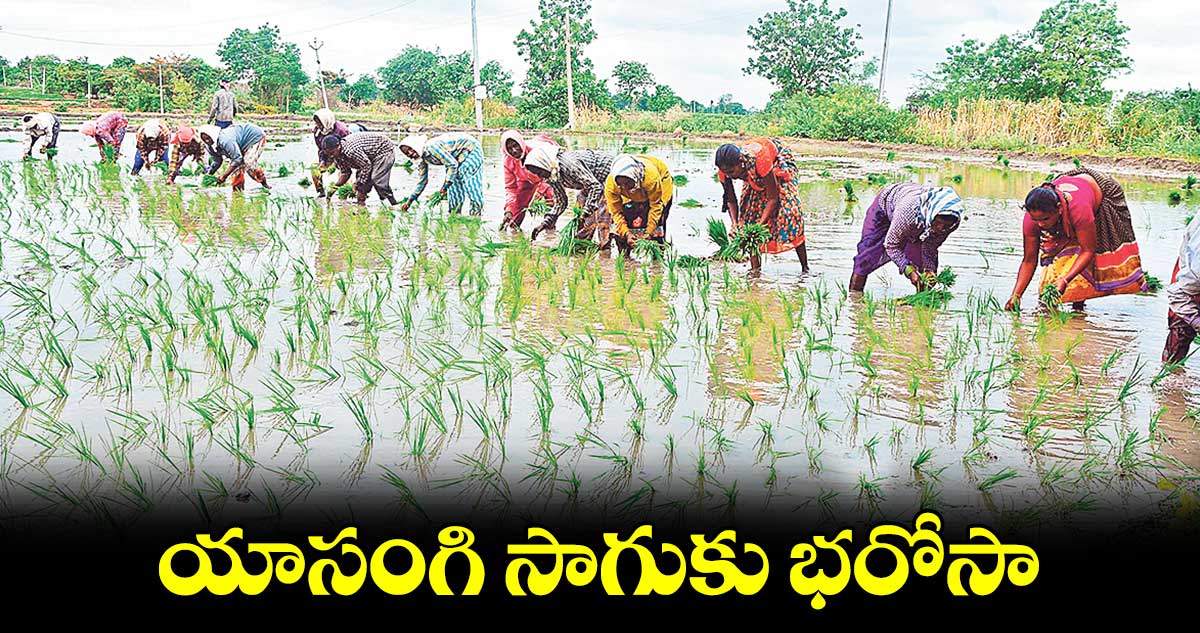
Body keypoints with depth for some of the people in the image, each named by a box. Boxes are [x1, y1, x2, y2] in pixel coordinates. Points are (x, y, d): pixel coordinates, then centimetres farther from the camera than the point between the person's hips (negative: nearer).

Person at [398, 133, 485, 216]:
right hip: (459, 155, 9)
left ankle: (476, 213, -12)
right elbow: (422, 180, 8)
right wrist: (409, 202, 6)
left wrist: (445, 186, -28)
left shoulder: (431, 147, -32)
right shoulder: (422, 159, -2)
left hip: (471, 148, -9)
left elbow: (453, 164, -32)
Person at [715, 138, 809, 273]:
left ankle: (805, 268, -15)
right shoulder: (724, 171, -30)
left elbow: (773, 199, -37)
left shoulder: (759, 159, -45)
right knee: (749, 212, -9)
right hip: (754, 177, 5)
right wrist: (735, 224, -31)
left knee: (789, 209, -21)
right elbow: (731, 200, -14)